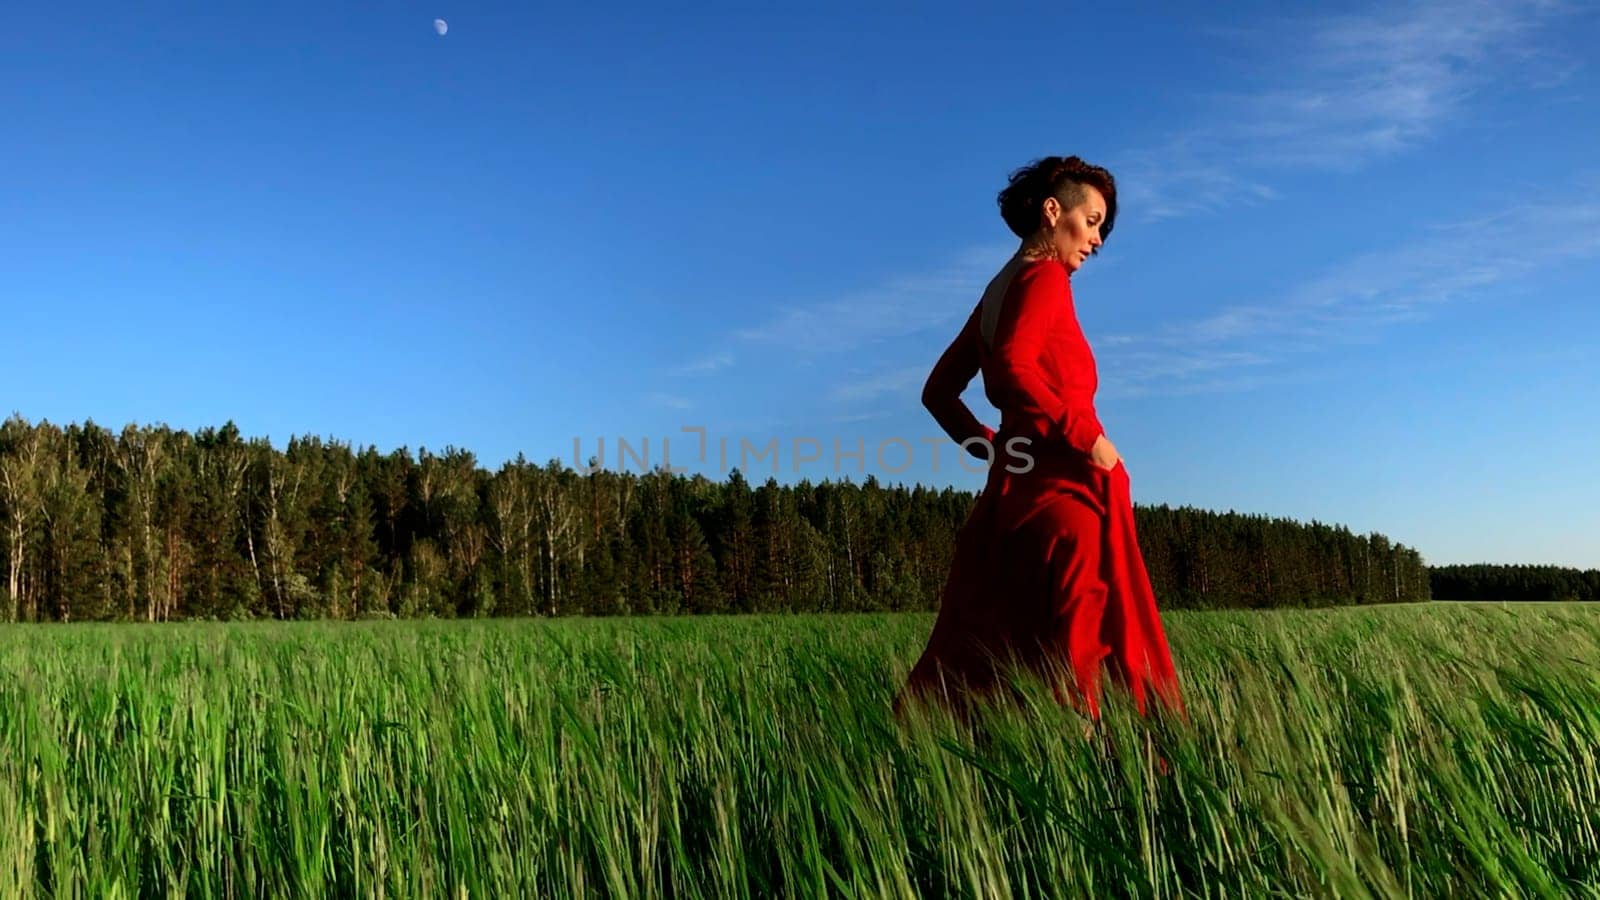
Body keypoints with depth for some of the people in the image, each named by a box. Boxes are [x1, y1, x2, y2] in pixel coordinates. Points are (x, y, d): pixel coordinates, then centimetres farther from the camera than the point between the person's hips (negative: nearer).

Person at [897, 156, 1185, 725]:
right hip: (1067, 484, -9)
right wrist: (1087, 434, -19)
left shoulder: (997, 291, 20)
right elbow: (1013, 364, -23)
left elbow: (939, 391, 21)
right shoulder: (1046, 277, -5)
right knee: (1080, 639, -6)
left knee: (976, 655, 8)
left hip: (1013, 486, 9)